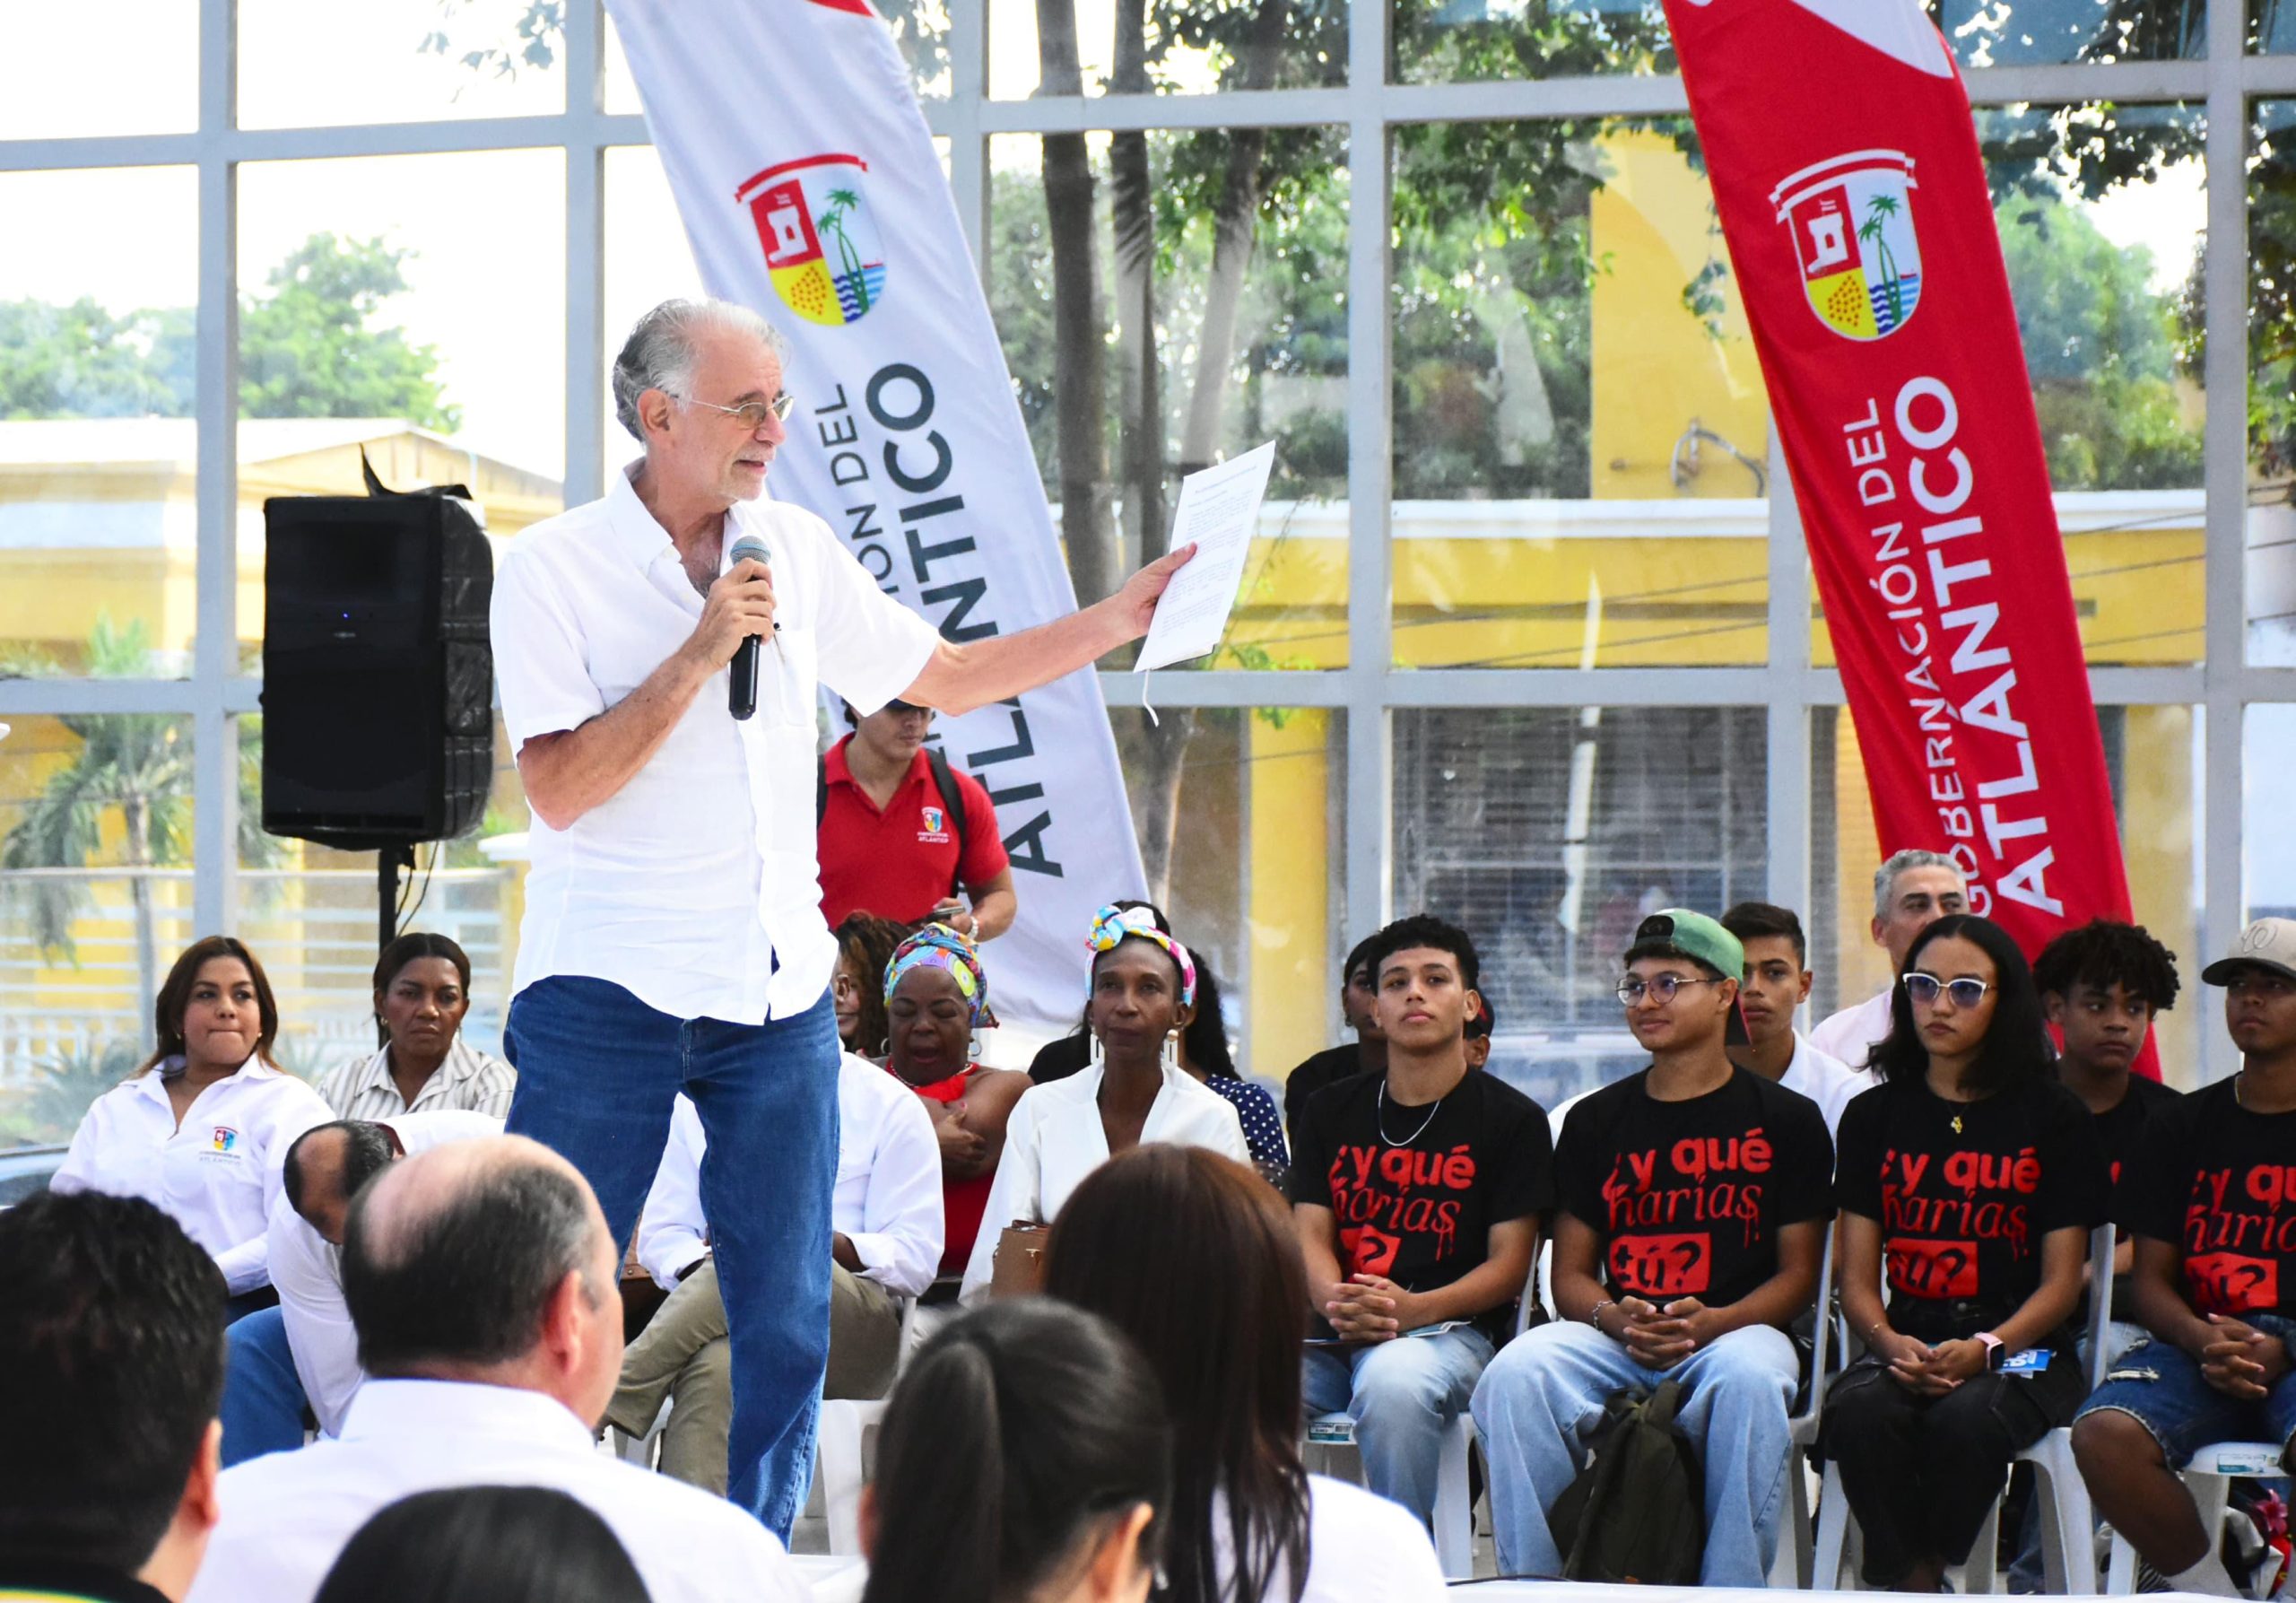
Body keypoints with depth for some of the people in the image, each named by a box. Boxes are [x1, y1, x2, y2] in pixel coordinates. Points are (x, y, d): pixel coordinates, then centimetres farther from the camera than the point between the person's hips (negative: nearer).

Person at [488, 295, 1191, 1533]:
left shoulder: (798, 551, 8)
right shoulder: (554, 570, -6)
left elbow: (948, 677, 18)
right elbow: (558, 786, -15)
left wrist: (1120, 617, 10)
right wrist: (698, 656, -19)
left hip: (778, 991, 5)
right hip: (607, 991, -4)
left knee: (788, 1324, 5)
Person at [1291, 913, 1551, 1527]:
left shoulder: (1511, 1119, 7)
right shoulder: (1330, 1112, 19)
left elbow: (1509, 1264, 0)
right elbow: (1310, 1233, 10)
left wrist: (1412, 1310, -18)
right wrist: (1337, 1304, -15)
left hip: (1449, 1330, -3)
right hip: (1329, 1334, 3)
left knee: (1394, 1381, -39)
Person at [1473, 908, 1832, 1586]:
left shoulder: (1787, 1120, 10)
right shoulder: (1596, 1120, 18)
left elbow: (1798, 1275, 5)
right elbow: (1570, 1275, 15)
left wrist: (1712, 1322, -14)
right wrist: (1616, 1319, -9)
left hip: (1734, 1332, -2)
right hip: (1614, 1340, 2)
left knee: (1750, 1378, -39)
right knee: (1515, 1374, -29)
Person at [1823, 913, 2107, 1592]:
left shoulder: (2056, 1118, 6)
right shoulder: (1874, 1116, 14)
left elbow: (2062, 1280, 1)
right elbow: (1857, 1276, 8)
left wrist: (1984, 1349, -17)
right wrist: (1890, 1344, -14)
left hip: (2020, 1351, -2)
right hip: (1905, 1349, 2)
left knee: (1965, 1418, -36)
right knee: (1860, 1412, -33)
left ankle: (1932, 1572, -17)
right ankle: (1912, 1586, -24)